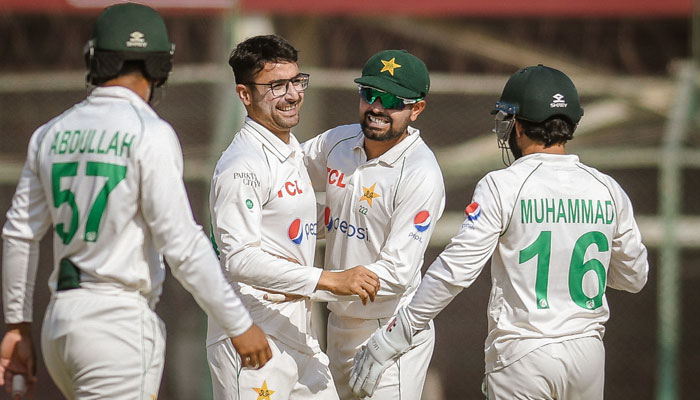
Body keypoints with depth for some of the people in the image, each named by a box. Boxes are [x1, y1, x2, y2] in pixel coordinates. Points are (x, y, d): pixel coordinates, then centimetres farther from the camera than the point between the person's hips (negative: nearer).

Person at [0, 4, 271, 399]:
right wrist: (239, 324, -8)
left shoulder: (52, 133, 10)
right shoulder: (149, 134, -10)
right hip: (120, 322, -7)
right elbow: (182, 244, -15)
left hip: (60, 320, 7)